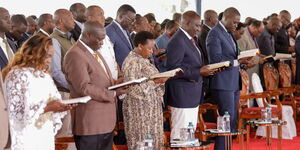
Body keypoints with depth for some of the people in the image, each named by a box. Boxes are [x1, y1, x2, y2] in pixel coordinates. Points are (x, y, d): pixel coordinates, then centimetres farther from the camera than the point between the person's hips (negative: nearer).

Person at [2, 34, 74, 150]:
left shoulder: (45, 76, 14)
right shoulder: (17, 75, -11)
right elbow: (17, 113, -18)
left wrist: (61, 106, -5)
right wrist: (47, 108, -22)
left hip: (47, 137, 7)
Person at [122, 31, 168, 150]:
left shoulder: (143, 60, 13)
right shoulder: (132, 62, -16)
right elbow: (133, 88, -22)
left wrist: (161, 79, 5)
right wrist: (156, 81, -22)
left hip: (151, 109, 9)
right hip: (140, 110, -9)